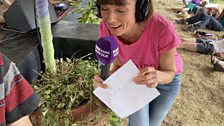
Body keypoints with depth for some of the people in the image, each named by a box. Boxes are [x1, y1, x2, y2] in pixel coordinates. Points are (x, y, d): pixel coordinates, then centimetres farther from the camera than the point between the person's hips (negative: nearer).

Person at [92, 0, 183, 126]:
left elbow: (170, 73, -22)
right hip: (137, 78, 1)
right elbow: (119, 65, -14)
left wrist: (158, 76, -45)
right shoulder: (106, 28, -29)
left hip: (166, 78, -1)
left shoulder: (163, 29, -39)